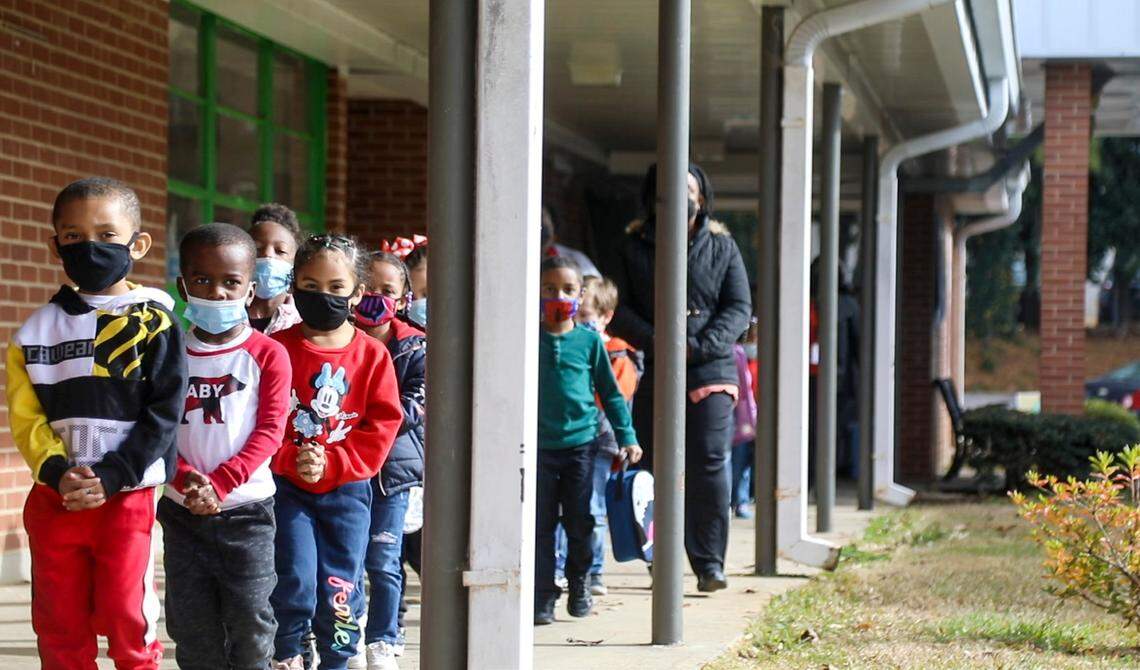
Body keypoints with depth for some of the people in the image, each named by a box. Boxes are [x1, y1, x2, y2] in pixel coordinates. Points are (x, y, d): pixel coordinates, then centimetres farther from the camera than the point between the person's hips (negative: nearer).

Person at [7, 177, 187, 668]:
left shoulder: (154, 323, -3)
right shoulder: (38, 330, 7)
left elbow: (163, 414, -7)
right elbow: (24, 417, 2)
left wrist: (111, 477, -16)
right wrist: (58, 471, -15)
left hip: (126, 496, -4)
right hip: (54, 498, 4)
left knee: (127, 620, -3)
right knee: (59, 627, 9)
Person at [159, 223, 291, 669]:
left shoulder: (267, 355, -3)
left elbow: (269, 431, -8)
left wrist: (219, 483, -18)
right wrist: (188, 482, -17)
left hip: (246, 510, -3)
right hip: (183, 511, 3)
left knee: (250, 618, -4)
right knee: (191, 623, 6)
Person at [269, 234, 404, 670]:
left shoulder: (372, 355, 0)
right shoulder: (278, 349, -3)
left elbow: (382, 425, -2)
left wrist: (330, 464, -12)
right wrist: (291, 462, -18)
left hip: (347, 489, 1)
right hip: (287, 487, -1)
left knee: (340, 588, 4)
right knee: (295, 580, -13)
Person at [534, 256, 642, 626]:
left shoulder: (589, 340, 3)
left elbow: (610, 392, 10)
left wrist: (627, 437, 6)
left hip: (581, 442, 0)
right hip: (538, 444, 0)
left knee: (580, 522, 5)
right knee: (540, 524, 0)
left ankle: (579, 582, 25)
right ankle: (542, 595, 6)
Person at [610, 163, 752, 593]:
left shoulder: (722, 247, 12)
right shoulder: (634, 247, 12)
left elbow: (739, 308, 4)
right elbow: (619, 310, 4)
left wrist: (699, 347, -12)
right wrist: (656, 342, -14)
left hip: (711, 369, -1)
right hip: (654, 372, 1)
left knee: (709, 464, -13)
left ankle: (710, 563, -12)